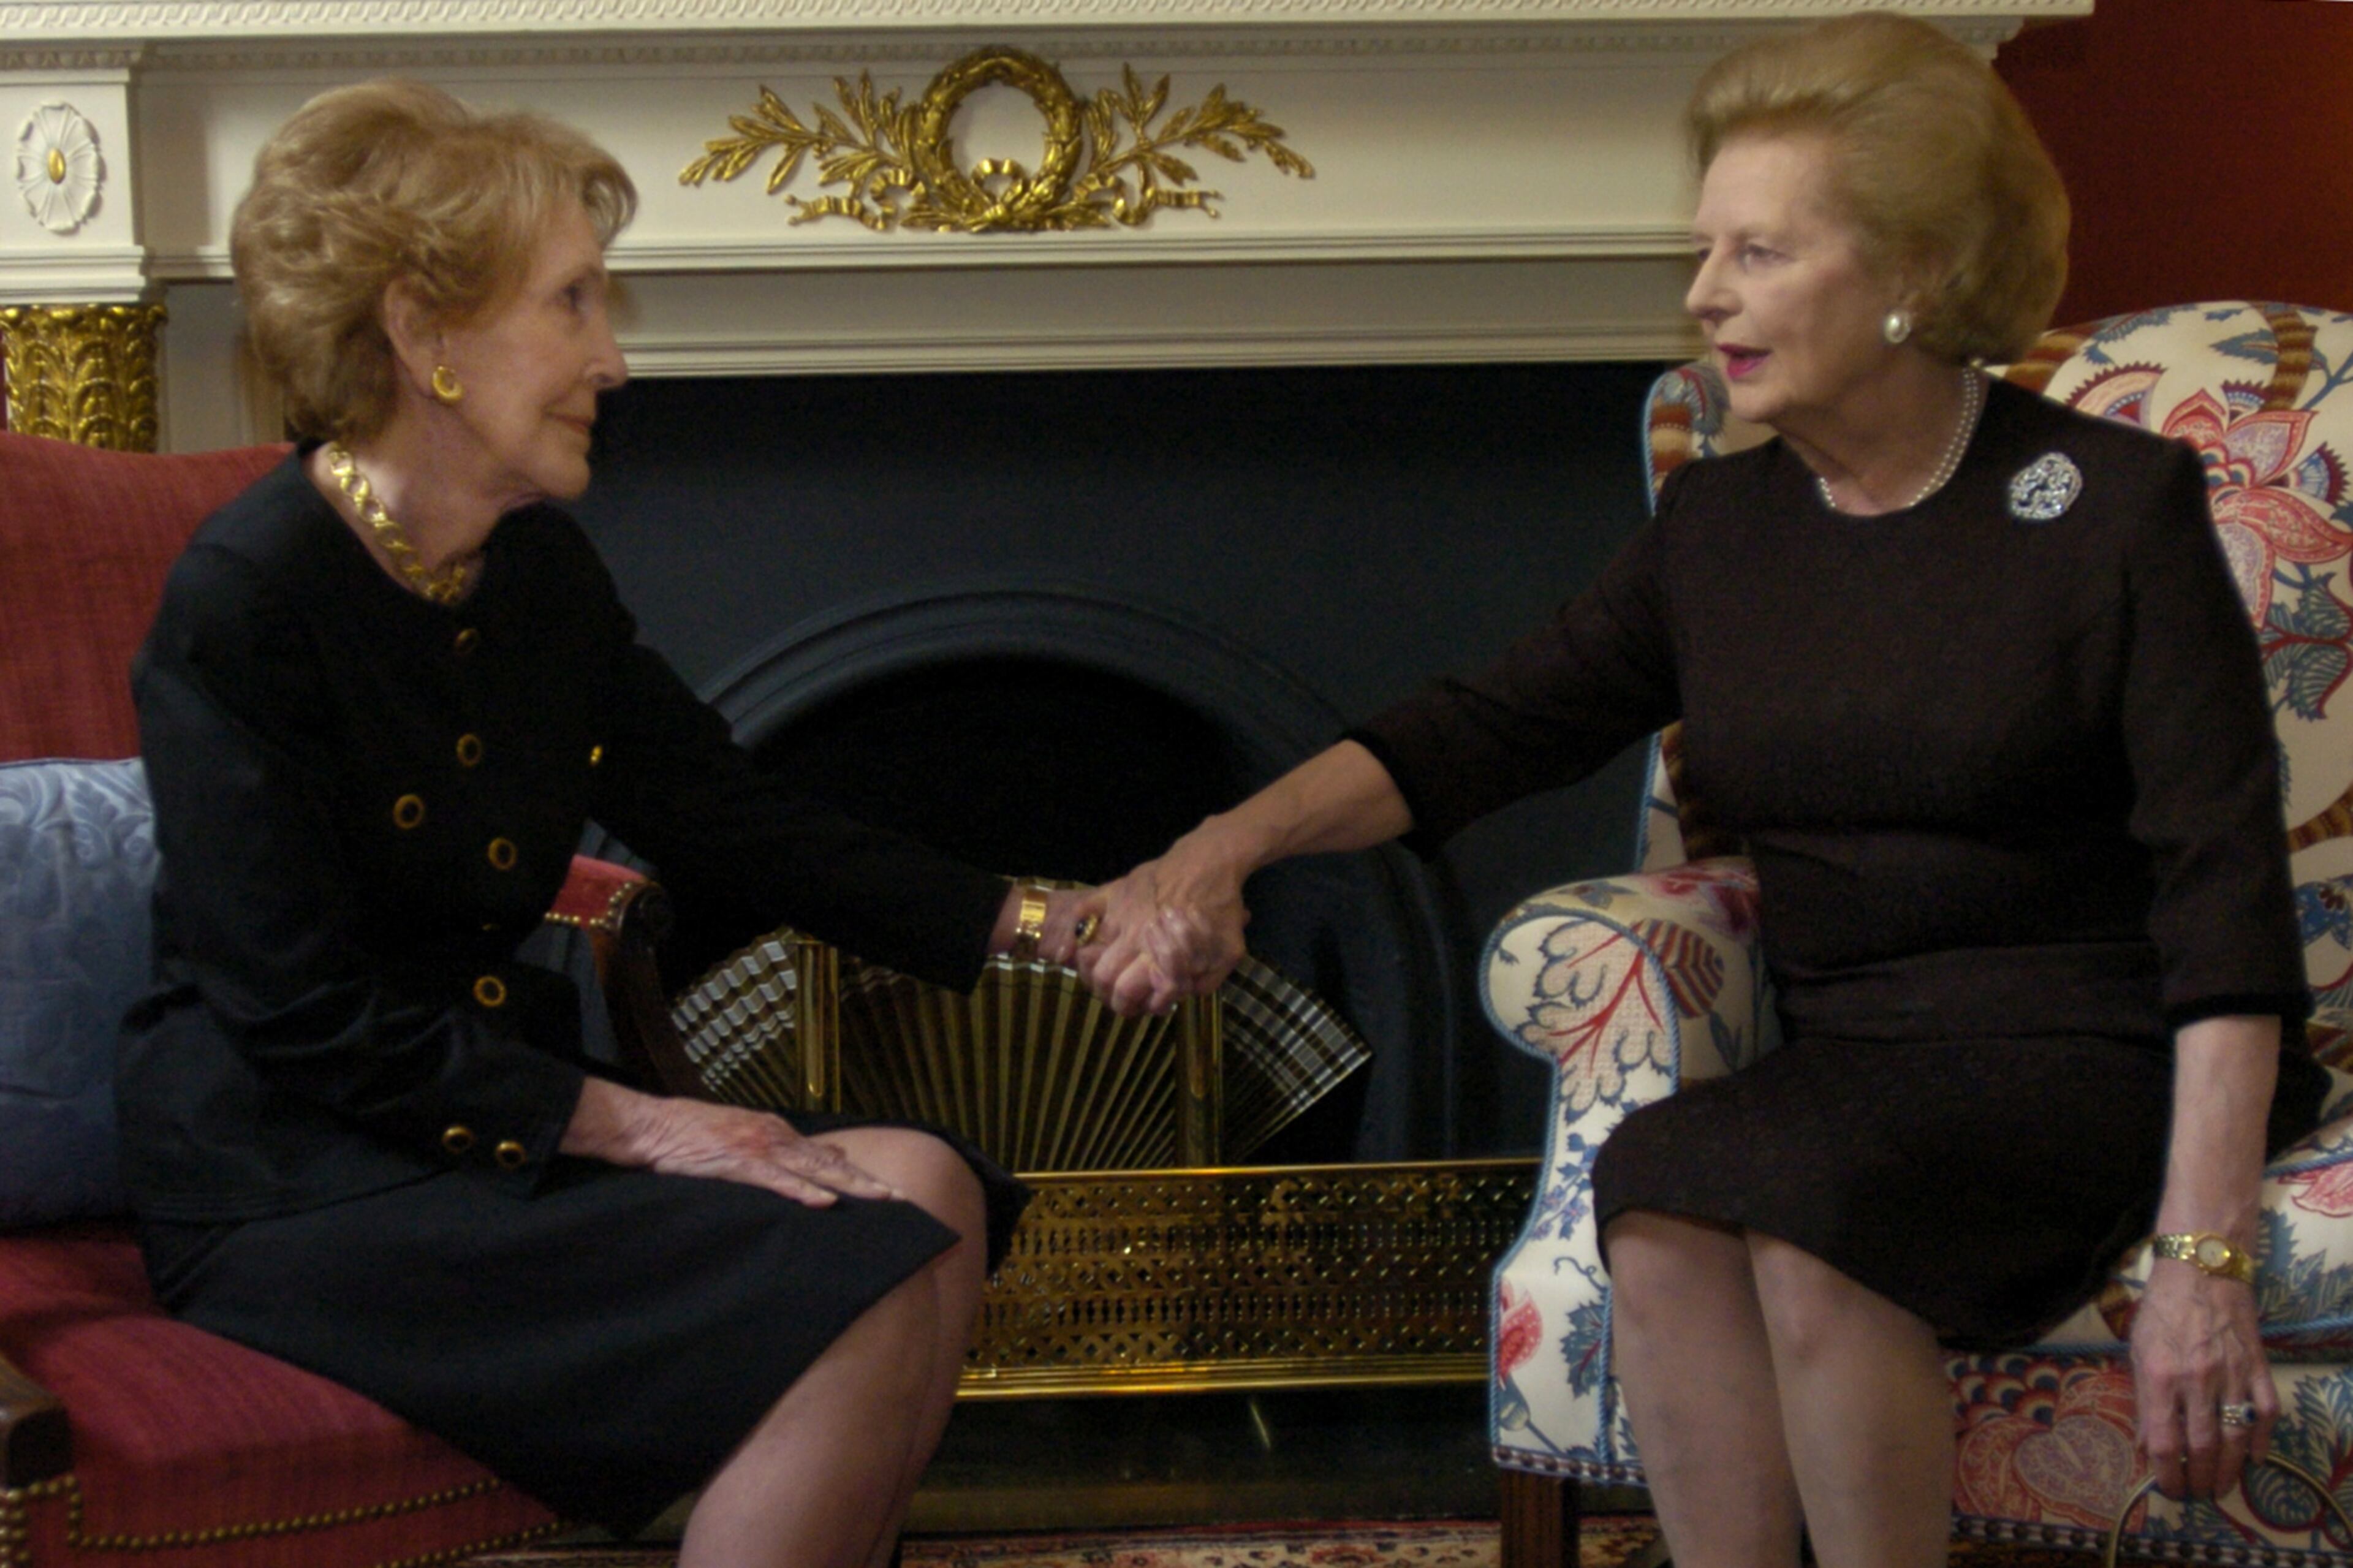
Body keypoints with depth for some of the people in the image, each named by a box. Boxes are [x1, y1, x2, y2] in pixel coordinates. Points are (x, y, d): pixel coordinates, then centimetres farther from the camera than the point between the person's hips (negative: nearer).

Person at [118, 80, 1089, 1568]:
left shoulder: (539, 568, 8)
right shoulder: (249, 606, -17)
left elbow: (727, 819, 14)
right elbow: (307, 1020, -19)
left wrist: (1043, 922, 7)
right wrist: (626, 1123, -20)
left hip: (510, 1097, 8)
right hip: (296, 1189, -8)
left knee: (927, 1190, -13)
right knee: (871, 1277, -22)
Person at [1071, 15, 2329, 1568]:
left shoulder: (2116, 507, -6)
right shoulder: (1717, 530, 11)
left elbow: (2225, 901, -11)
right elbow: (1490, 730, 8)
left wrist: (2206, 1259, -20)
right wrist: (1230, 843, -10)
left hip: (2097, 1049, -4)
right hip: (1854, 1057, 5)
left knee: (1807, 1204, -33)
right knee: (1665, 1209, -28)